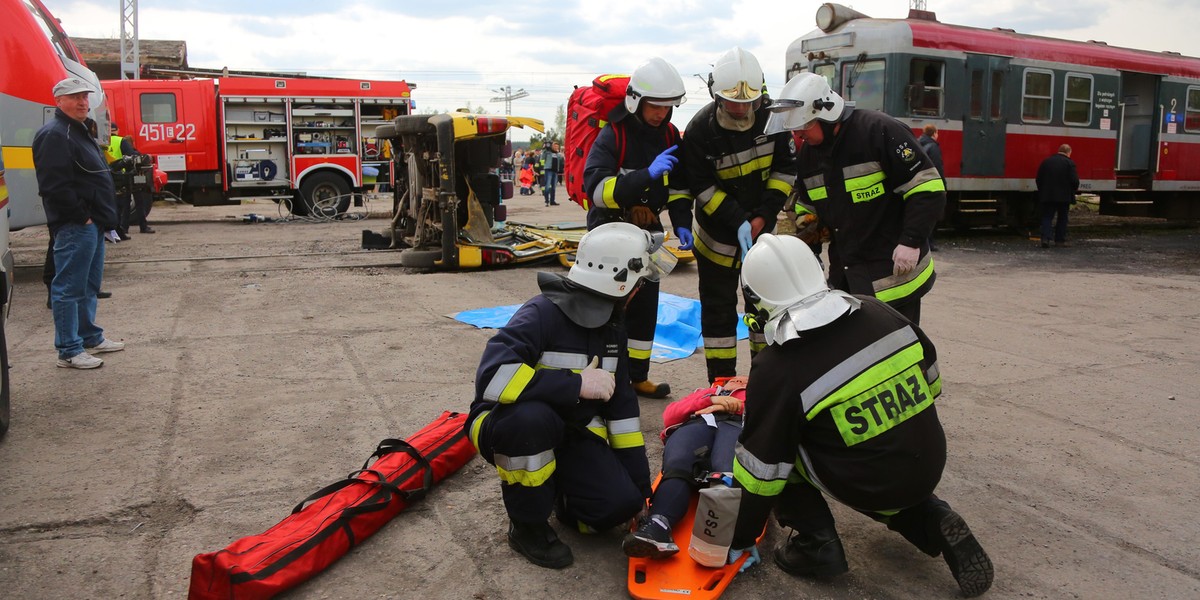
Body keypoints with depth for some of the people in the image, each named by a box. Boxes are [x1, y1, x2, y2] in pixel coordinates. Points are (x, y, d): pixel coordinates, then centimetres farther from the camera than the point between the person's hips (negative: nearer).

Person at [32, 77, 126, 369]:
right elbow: (55, 186, -23)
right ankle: (69, 351, 0)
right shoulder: (54, 135, -14)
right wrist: (81, 216, -18)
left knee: (89, 285, 19)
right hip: (74, 226, -11)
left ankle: (90, 337, 31)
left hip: (91, 224, 11)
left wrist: (102, 217, 18)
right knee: (69, 288, -5)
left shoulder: (79, 132, 20)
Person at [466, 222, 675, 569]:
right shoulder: (543, 315, -24)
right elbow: (492, 378, -38)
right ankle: (527, 526, -14)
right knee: (533, 417, -40)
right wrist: (576, 384, -34)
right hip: (509, 426, -5)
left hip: (570, 430, 5)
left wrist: (638, 488, 5)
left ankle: (555, 491, 15)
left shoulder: (611, 326, 1)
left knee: (619, 503, -19)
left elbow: (621, 403, 6)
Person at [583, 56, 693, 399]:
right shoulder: (612, 136, -18)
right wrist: (647, 174, -37)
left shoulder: (670, 136, 2)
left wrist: (682, 224, -5)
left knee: (645, 305, 10)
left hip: (647, 230, 6)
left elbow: (679, 187, 10)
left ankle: (637, 375, 21)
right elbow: (596, 188, -30)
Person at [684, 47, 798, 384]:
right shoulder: (700, 130, -18)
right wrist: (738, 222, -23)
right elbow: (701, 187, -16)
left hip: (762, 229, 3)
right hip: (717, 233, -3)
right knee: (718, 308, 4)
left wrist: (764, 215, -13)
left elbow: (785, 168, -4)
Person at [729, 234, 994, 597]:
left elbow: (760, 468, -12)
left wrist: (740, 540, 2)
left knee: (779, 445, 10)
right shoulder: (875, 311, -4)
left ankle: (816, 544, 6)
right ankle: (932, 521, 14)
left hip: (867, 488, -5)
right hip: (929, 468, 6)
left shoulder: (776, 370, -18)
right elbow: (931, 378, 10)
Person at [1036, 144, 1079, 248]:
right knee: (1062, 218, 10)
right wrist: (1075, 189, 9)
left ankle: (1045, 238, -12)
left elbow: (1039, 179, 6)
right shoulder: (1069, 163, -7)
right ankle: (1060, 240, 12)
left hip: (1047, 195, 2)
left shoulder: (1046, 161, 6)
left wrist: (1041, 191, 15)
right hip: (1064, 196, -2)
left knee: (1047, 217, 5)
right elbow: (1074, 180, -11)